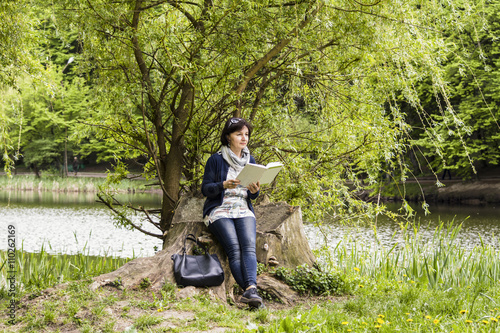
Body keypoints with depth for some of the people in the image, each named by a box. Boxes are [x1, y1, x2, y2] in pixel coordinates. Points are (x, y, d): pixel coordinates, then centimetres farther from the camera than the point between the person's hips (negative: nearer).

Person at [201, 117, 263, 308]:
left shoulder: (250, 161, 15)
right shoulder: (216, 160, 0)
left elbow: (252, 196, 15)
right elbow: (205, 189, -2)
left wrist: (255, 191, -9)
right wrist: (224, 185, -21)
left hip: (244, 211, 3)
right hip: (219, 211, -3)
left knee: (249, 246, -27)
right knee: (234, 250, -28)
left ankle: (251, 289, -45)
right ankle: (250, 292, -40)